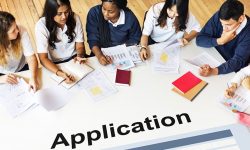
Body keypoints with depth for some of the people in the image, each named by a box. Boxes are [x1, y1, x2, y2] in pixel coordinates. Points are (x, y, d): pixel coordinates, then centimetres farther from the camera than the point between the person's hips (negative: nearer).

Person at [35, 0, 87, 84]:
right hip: (54, 64, -3)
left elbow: (80, 46, -3)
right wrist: (60, 73, -38)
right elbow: (43, 58, -21)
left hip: (74, 59, 3)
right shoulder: (41, 25, -19)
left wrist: (80, 56, -27)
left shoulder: (75, 18, -11)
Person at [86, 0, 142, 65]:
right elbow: (92, 39, -16)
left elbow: (135, 39, 0)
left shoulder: (130, 18, -15)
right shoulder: (94, 13, -16)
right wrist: (99, 55, -33)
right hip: (102, 52, 1)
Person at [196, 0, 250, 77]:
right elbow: (199, 39, -13)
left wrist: (213, 71, -45)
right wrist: (221, 41, -28)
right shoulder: (219, 16, -17)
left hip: (233, 72, -3)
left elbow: (238, 61, -30)